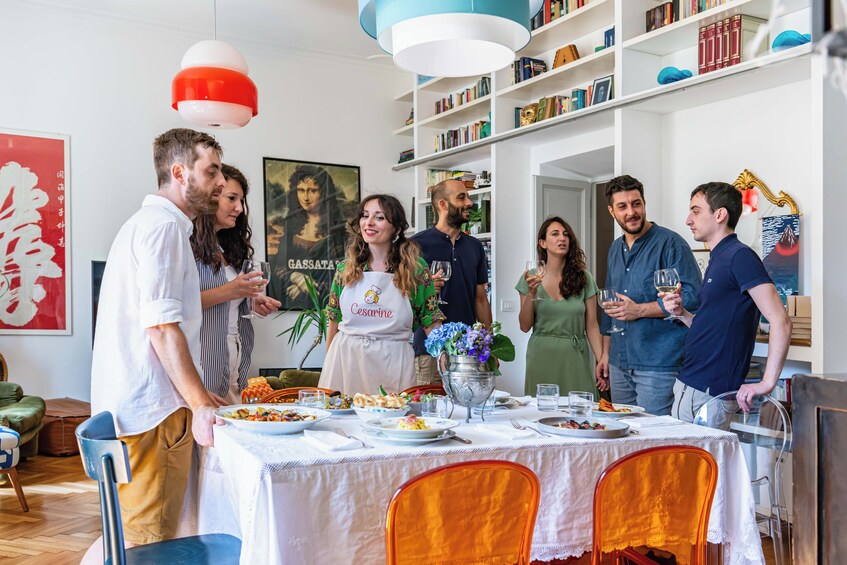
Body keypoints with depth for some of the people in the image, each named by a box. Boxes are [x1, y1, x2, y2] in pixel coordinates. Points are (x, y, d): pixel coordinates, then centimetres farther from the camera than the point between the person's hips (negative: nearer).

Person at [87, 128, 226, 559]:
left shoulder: (151, 223, 22)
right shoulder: (164, 225, -11)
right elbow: (162, 327, -19)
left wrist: (196, 394, 25)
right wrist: (200, 405, -17)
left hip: (134, 405, 10)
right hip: (153, 410, -10)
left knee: (131, 533, 17)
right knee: (146, 538, -4)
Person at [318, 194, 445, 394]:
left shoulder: (416, 269, -2)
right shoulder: (345, 268, 5)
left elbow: (430, 321, 0)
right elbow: (334, 319, 12)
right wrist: (330, 362, 14)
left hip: (392, 362, -2)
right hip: (345, 357, 2)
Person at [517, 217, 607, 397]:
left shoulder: (583, 278, 3)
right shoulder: (532, 279, 3)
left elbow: (592, 326, 2)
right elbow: (525, 326, 2)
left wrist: (602, 362, -6)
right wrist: (531, 294, -12)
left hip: (575, 358, 0)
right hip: (542, 357, 0)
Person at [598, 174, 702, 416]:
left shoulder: (670, 243, -8)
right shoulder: (615, 249, 16)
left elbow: (692, 297, -16)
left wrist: (640, 310, -20)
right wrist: (606, 353, 21)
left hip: (658, 366, -7)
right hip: (619, 364, 7)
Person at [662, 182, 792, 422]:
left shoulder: (739, 256, -13)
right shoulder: (718, 259, 17)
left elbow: (781, 322, -21)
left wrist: (767, 383, -25)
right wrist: (682, 313, 4)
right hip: (689, 384, 9)